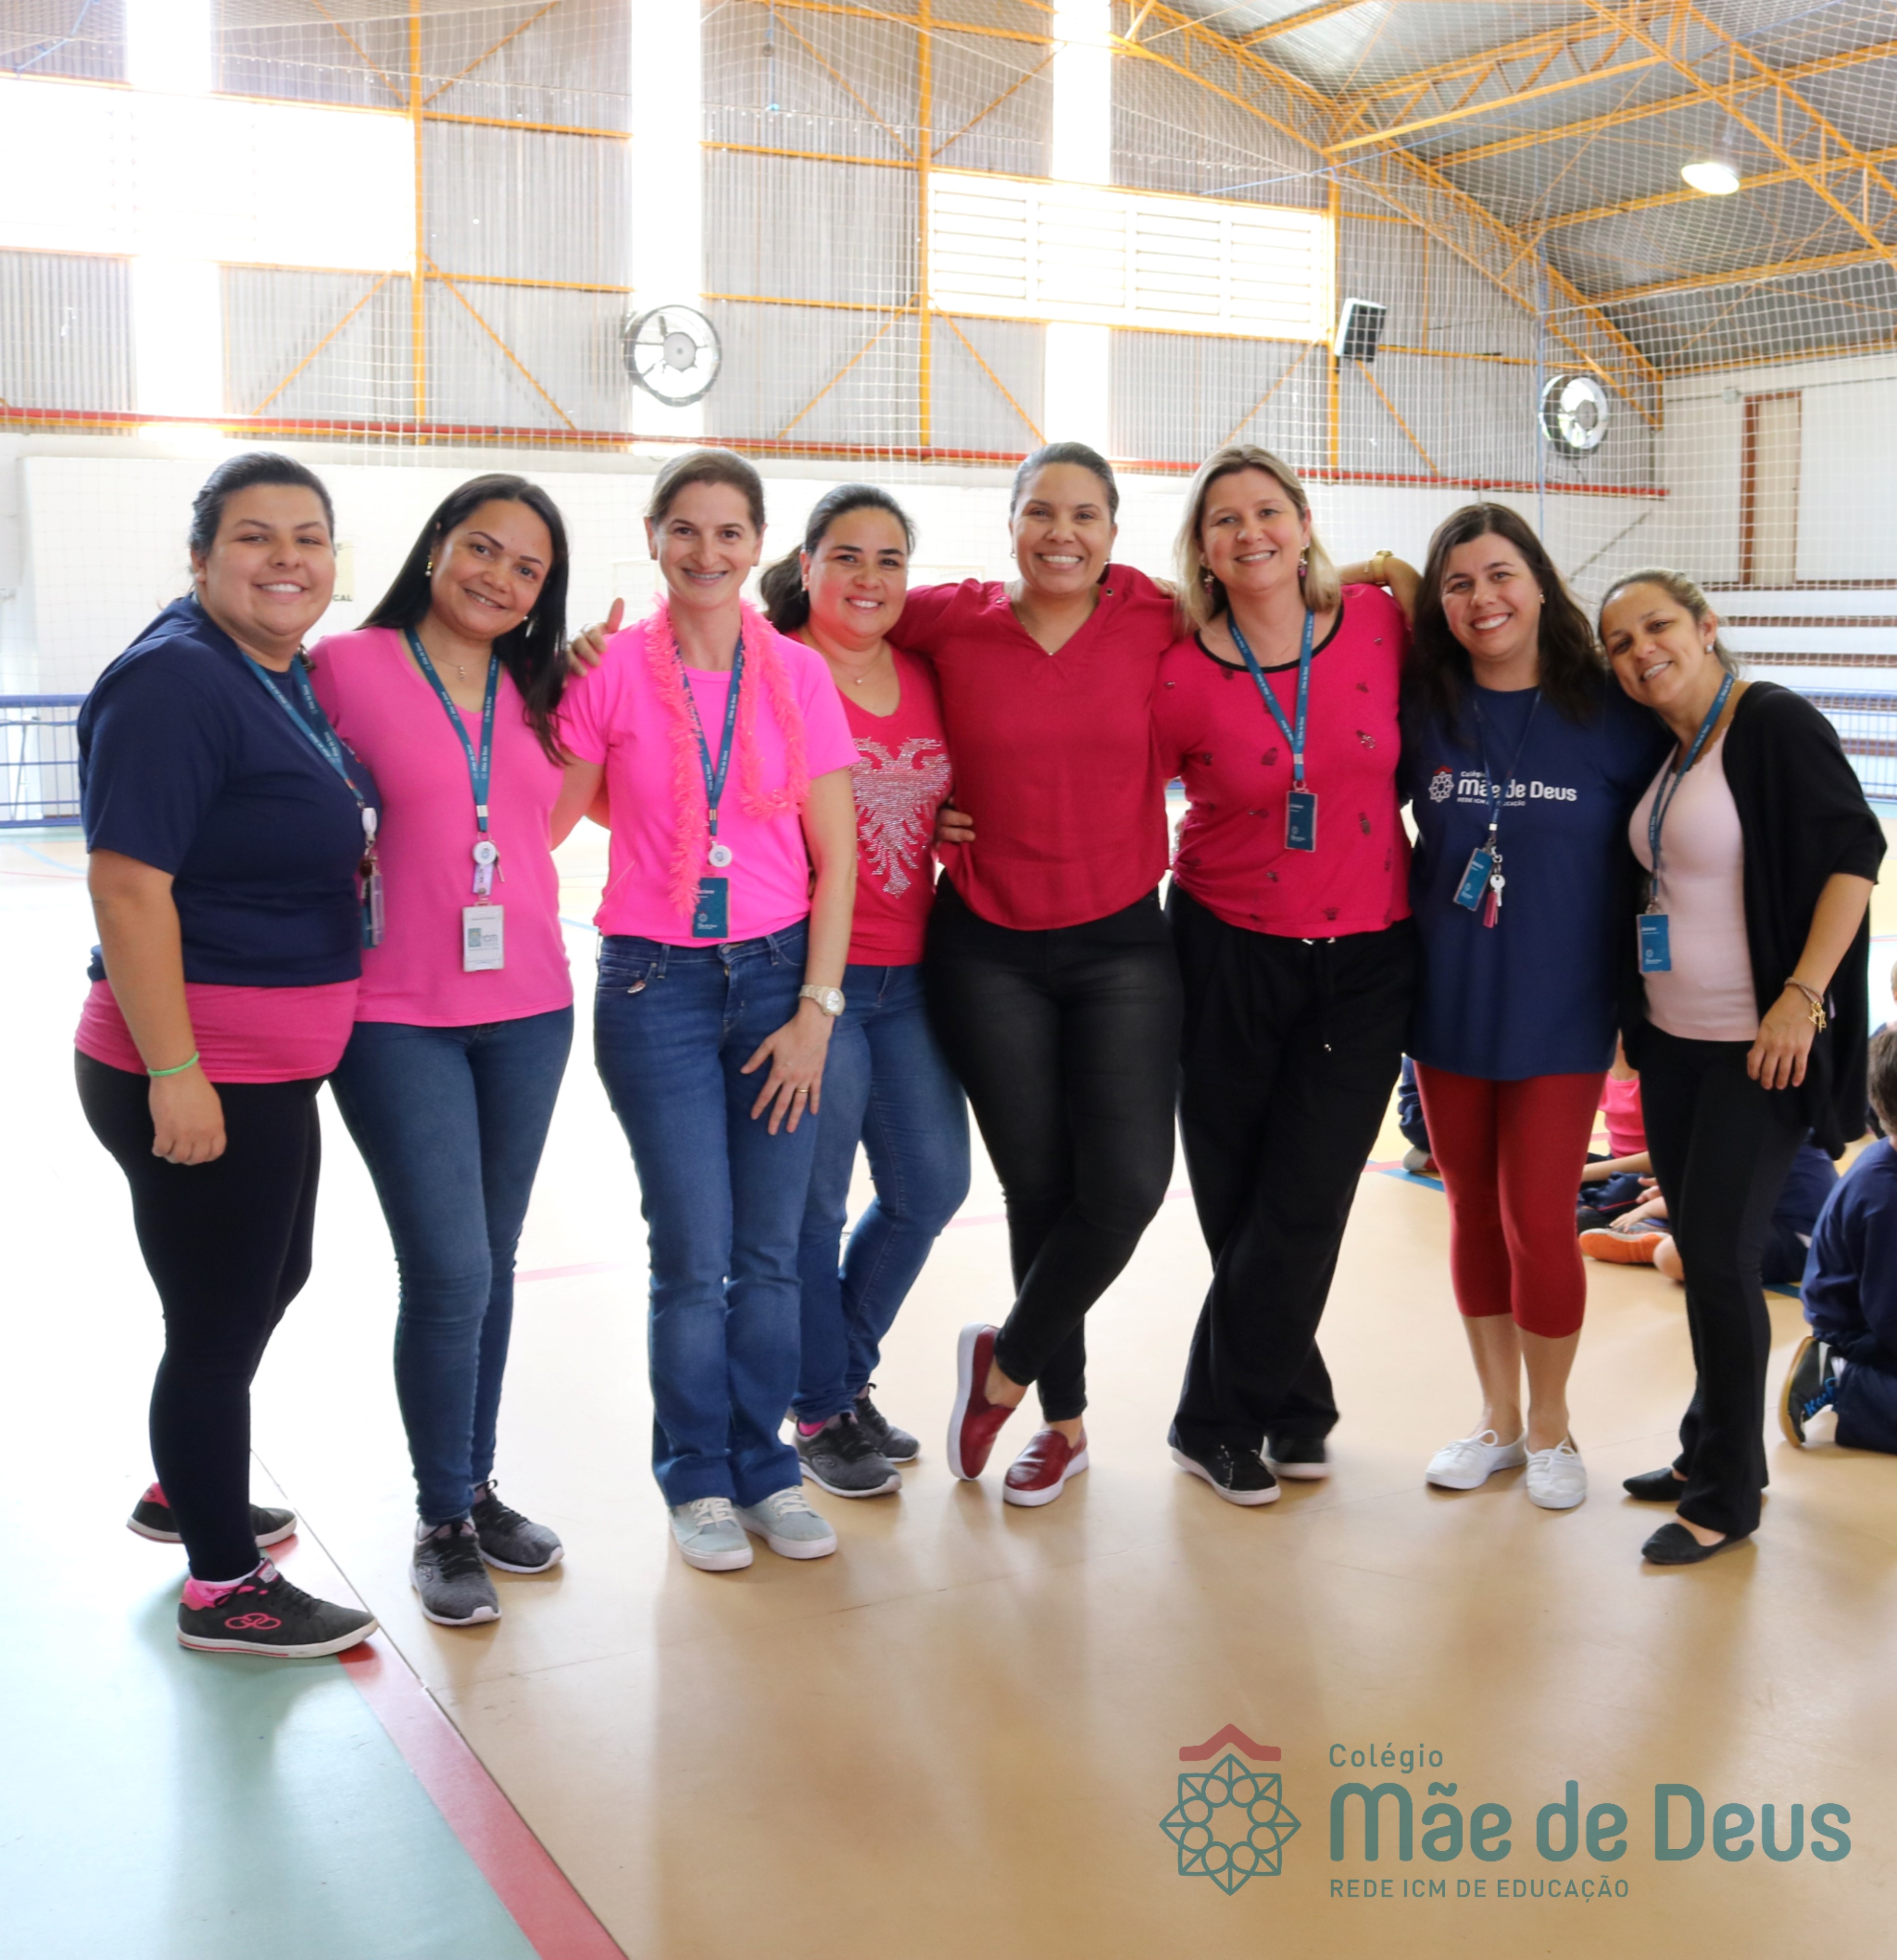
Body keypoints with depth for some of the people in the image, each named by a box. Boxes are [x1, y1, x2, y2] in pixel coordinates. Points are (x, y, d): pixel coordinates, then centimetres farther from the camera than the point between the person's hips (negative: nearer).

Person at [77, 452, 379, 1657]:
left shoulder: (293, 676, 9)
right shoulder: (175, 682, -18)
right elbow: (128, 886, -23)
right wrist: (175, 1075, -25)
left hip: (274, 1070, 10)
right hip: (191, 1076, -9)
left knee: (272, 1277, 24)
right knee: (221, 1317, 4)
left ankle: (187, 1489, 46)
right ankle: (225, 1588, 21)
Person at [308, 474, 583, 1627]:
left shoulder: (538, 694, 9)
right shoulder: (349, 666, -5)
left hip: (528, 1009, 5)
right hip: (399, 1020, -5)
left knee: (492, 1262, 13)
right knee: (450, 1272, -7)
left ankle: (478, 1487, 28)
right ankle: (443, 1523, 12)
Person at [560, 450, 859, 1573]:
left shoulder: (799, 674, 2)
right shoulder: (612, 671, -2)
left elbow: (836, 856, 2)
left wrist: (816, 1008, -3)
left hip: (780, 976, 2)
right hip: (656, 983, -1)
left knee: (770, 1250, 4)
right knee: (696, 1252, 1)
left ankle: (764, 1464, 23)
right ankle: (698, 1478, 21)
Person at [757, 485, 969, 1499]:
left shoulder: (927, 677, 10)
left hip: (907, 975, 6)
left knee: (932, 1185, 10)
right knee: (812, 1205, 2)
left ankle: (847, 1371, 32)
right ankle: (821, 1413, 21)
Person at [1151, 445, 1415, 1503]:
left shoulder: (1380, 623, -4)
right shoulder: (1178, 678, -9)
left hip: (1367, 959, 1)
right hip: (1231, 954, -1)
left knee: (1305, 1204, 1)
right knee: (1239, 1206, 7)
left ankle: (1219, 1422, 19)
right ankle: (1297, 1408, 27)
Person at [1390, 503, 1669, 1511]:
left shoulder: (1610, 713, -5)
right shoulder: (1422, 708, -1)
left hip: (1560, 1012, -2)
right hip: (1447, 1007, 3)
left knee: (1538, 1220, -2)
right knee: (1475, 1213, 12)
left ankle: (1550, 1425, 21)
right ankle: (1496, 1418, 29)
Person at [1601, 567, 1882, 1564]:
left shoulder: (1776, 723, -11)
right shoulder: (1661, 751, 10)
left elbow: (1853, 854, -16)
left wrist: (1802, 996, -21)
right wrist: (1635, 1011, 11)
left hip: (1758, 1048, -7)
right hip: (1672, 1041, 7)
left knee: (1719, 1256, -4)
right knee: (1698, 1248, 13)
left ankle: (1727, 1497, 9)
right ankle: (1710, 1452, 28)